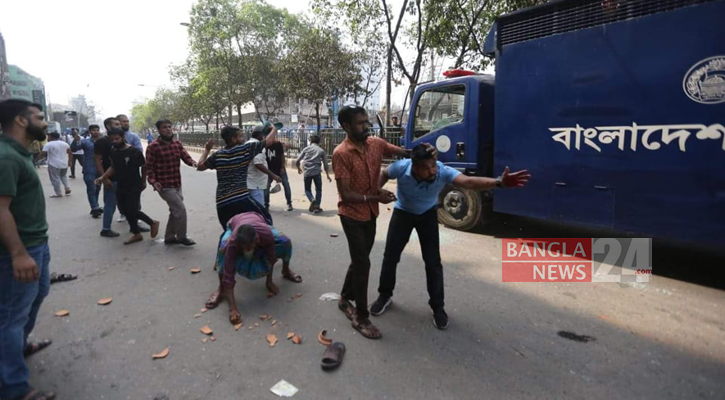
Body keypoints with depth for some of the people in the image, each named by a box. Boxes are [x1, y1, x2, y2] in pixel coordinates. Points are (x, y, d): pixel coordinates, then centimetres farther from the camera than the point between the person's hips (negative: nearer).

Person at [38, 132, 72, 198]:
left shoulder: (48, 144, -8)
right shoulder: (64, 143, 9)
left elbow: (42, 154, -13)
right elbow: (70, 153, 10)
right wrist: (70, 161, 16)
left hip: (54, 164, -6)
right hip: (64, 164, 6)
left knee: (55, 179, 1)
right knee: (63, 176, 25)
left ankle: (58, 193, 3)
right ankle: (67, 187, 8)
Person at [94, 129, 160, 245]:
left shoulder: (135, 151, -13)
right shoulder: (113, 153, 4)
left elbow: (144, 167, -3)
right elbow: (113, 167, 16)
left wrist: (143, 182, 6)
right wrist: (103, 177, 2)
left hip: (134, 186, -7)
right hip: (120, 187, 7)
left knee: (132, 211, -11)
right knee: (125, 211, 10)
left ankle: (152, 223, 13)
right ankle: (136, 234, 24)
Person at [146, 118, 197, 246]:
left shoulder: (177, 144, 7)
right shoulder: (153, 146, -11)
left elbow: (186, 157, -1)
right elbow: (149, 166, -10)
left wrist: (193, 163, -23)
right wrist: (153, 181, -22)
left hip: (177, 185, 7)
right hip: (164, 186, -7)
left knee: (175, 211, 15)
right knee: (180, 209, -10)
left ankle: (169, 237, 29)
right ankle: (181, 237, 7)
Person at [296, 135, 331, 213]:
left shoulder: (306, 149, 11)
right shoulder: (322, 150, 9)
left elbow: (297, 161, 10)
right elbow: (325, 164, 7)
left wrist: (299, 168, 29)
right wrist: (328, 175, 17)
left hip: (307, 172, 1)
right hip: (317, 172, -1)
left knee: (307, 189, 15)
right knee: (318, 189, 15)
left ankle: (312, 199, -15)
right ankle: (317, 207, 8)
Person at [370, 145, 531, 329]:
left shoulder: (443, 171, -34)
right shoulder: (401, 168, -31)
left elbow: (469, 182, -51)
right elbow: (384, 174, -6)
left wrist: (499, 182, -68)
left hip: (428, 215, 0)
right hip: (403, 213, 1)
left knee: (433, 261, -4)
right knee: (390, 256, 4)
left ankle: (438, 307, 15)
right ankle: (385, 295, 28)